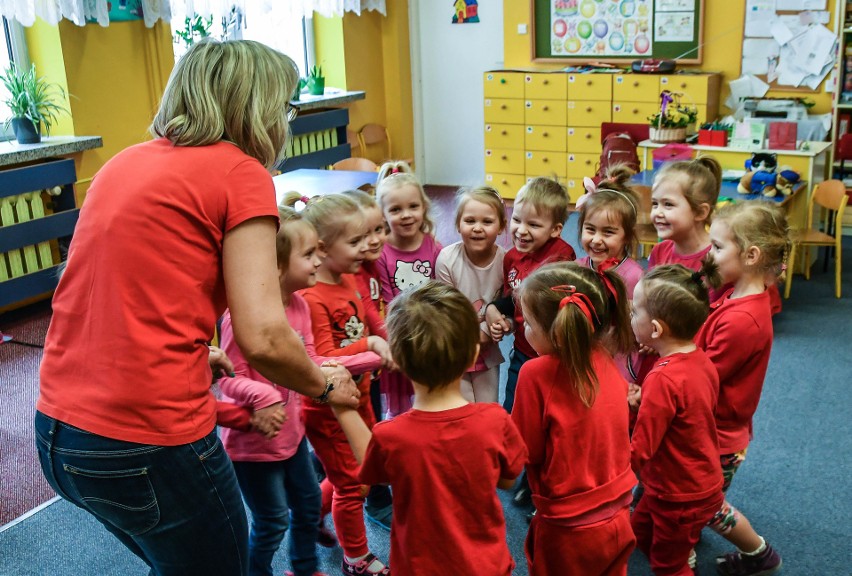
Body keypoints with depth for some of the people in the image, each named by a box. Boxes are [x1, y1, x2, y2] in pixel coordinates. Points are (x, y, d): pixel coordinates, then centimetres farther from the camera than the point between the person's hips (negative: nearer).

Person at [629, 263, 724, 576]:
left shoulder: (663, 380, -32)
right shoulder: (701, 359, -8)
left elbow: (638, 452, -26)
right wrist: (643, 403, 2)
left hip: (682, 498, -8)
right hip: (703, 481, 8)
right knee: (640, 531, 28)